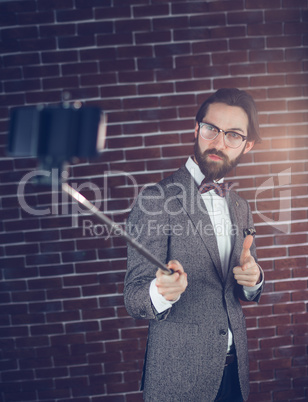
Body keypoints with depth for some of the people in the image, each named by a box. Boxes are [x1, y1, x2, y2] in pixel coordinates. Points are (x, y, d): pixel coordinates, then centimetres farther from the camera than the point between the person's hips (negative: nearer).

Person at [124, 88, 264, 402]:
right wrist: (161, 292, -39)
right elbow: (133, 297, -17)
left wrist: (252, 279, -10)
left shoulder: (241, 208, 5)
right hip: (178, 376, -5)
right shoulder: (156, 200, -16)